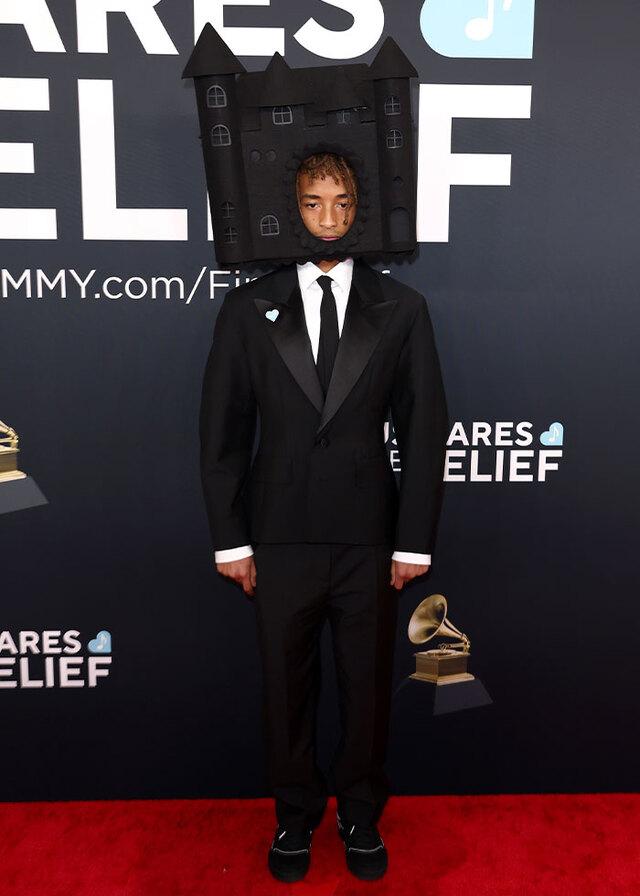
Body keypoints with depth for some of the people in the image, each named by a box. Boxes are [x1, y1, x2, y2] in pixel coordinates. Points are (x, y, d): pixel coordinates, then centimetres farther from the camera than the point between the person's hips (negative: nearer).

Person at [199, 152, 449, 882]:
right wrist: (230, 539, -1)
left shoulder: (400, 308, 2)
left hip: (369, 539, 0)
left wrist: (414, 542, -3)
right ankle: (294, 815, 40)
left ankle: (360, 815, 40)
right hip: (280, 538, 0)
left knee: (368, 686, 14)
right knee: (287, 688, 14)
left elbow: (423, 429, 1)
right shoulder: (249, 307, 2)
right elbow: (222, 431, 2)